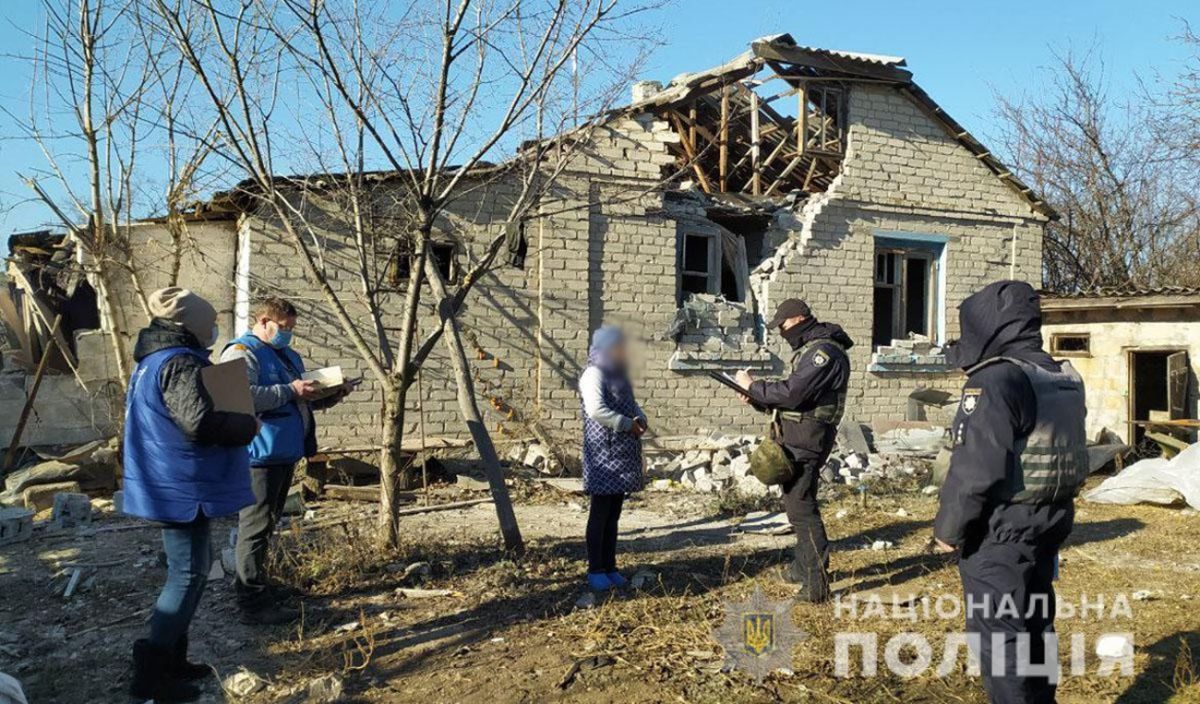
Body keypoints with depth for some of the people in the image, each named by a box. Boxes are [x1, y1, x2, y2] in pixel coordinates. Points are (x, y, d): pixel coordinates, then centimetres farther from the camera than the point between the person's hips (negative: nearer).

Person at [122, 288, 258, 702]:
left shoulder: (154, 360, 14)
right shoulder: (179, 363, -20)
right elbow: (199, 422, -32)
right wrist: (248, 425, -16)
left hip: (172, 484, 11)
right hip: (181, 488, -11)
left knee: (193, 566, 18)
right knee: (188, 574, -4)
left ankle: (171, 659, 25)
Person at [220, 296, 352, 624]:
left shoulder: (289, 356, 20)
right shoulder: (242, 353, -10)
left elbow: (299, 401, 27)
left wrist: (330, 397, 9)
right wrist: (290, 390, -23)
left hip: (285, 453, 10)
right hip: (259, 455, -10)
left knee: (266, 524, 18)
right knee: (256, 526, -6)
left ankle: (257, 584, 29)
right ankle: (253, 603, -2)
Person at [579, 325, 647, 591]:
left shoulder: (619, 375, 16)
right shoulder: (593, 375, -12)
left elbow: (632, 404, 22)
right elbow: (596, 410, -25)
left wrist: (640, 419, 0)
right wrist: (628, 424, -20)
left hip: (622, 455, 8)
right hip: (603, 456, -8)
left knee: (613, 515, 12)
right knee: (599, 515, -1)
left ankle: (610, 567, 20)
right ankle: (595, 570, 8)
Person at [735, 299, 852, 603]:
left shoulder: (824, 351, -15)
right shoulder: (809, 350, 18)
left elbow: (792, 392, -24)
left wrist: (752, 386, -12)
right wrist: (757, 399, 7)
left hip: (806, 440, -11)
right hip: (795, 438, 11)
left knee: (801, 507, -10)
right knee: (796, 502, 20)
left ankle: (817, 584, -7)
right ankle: (803, 566, 34)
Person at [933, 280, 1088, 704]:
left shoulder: (994, 380, -21)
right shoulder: (1064, 379, 7)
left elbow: (975, 469, -23)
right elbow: (1069, 454, 14)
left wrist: (948, 529, -13)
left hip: (998, 537, -9)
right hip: (1047, 526, 9)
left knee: (998, 635, 2)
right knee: (1035, 624, 21)